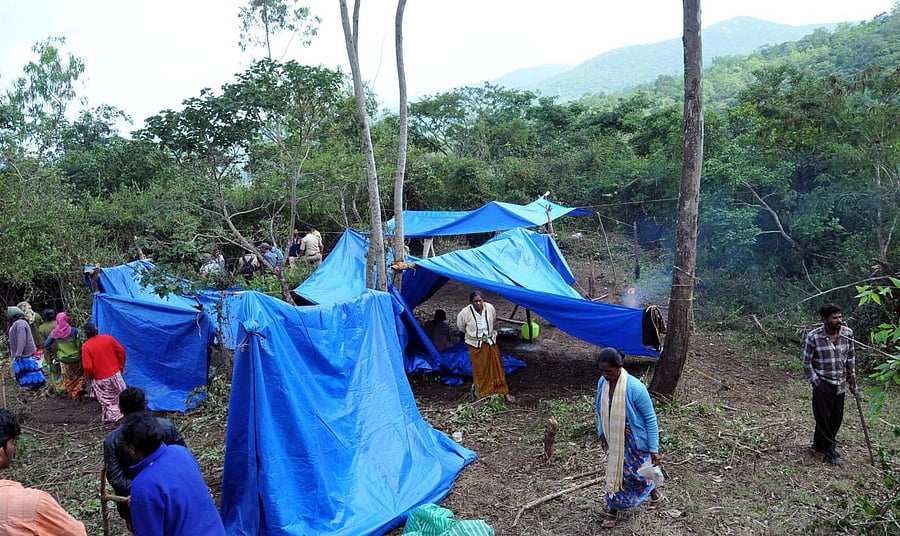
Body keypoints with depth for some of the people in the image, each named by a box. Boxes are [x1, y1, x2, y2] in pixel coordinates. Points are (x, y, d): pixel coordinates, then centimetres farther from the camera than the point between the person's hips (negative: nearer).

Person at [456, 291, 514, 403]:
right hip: (475, 344, -2)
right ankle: (482, 393, 23)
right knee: (479, 369, 6)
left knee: (496, 366, 8)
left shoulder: (490, 308, -14)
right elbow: (461, 326, 0)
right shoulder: (465, 312, -22)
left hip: (490, 341, 2)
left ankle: (504, 392, 18)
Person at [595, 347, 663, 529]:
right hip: (614, 439, 5)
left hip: (635, 440, -5)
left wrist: (653, 448, -16)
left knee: (635, 473, 9)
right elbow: (601, 410, 7)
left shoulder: (635, 388, -30)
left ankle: (655, 493, 41)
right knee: (615, 472, 15)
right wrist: (602, 434, 7)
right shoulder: (602, 382, -12)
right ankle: (613, 511, 33)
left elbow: (650, 418, -20)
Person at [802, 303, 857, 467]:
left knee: (836, 419, 12)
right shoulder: (813, 337, -15)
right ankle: (830, 452, 14)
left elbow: (850, 357, 10)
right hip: (823, 384, -5)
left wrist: (852, 380, 12)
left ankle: (819, 445, 31)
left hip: (840, 385, 5)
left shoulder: (848, 333, -3)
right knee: (823, 418, 0)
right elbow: (807, 362, -7)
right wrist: (816, 382, -11)